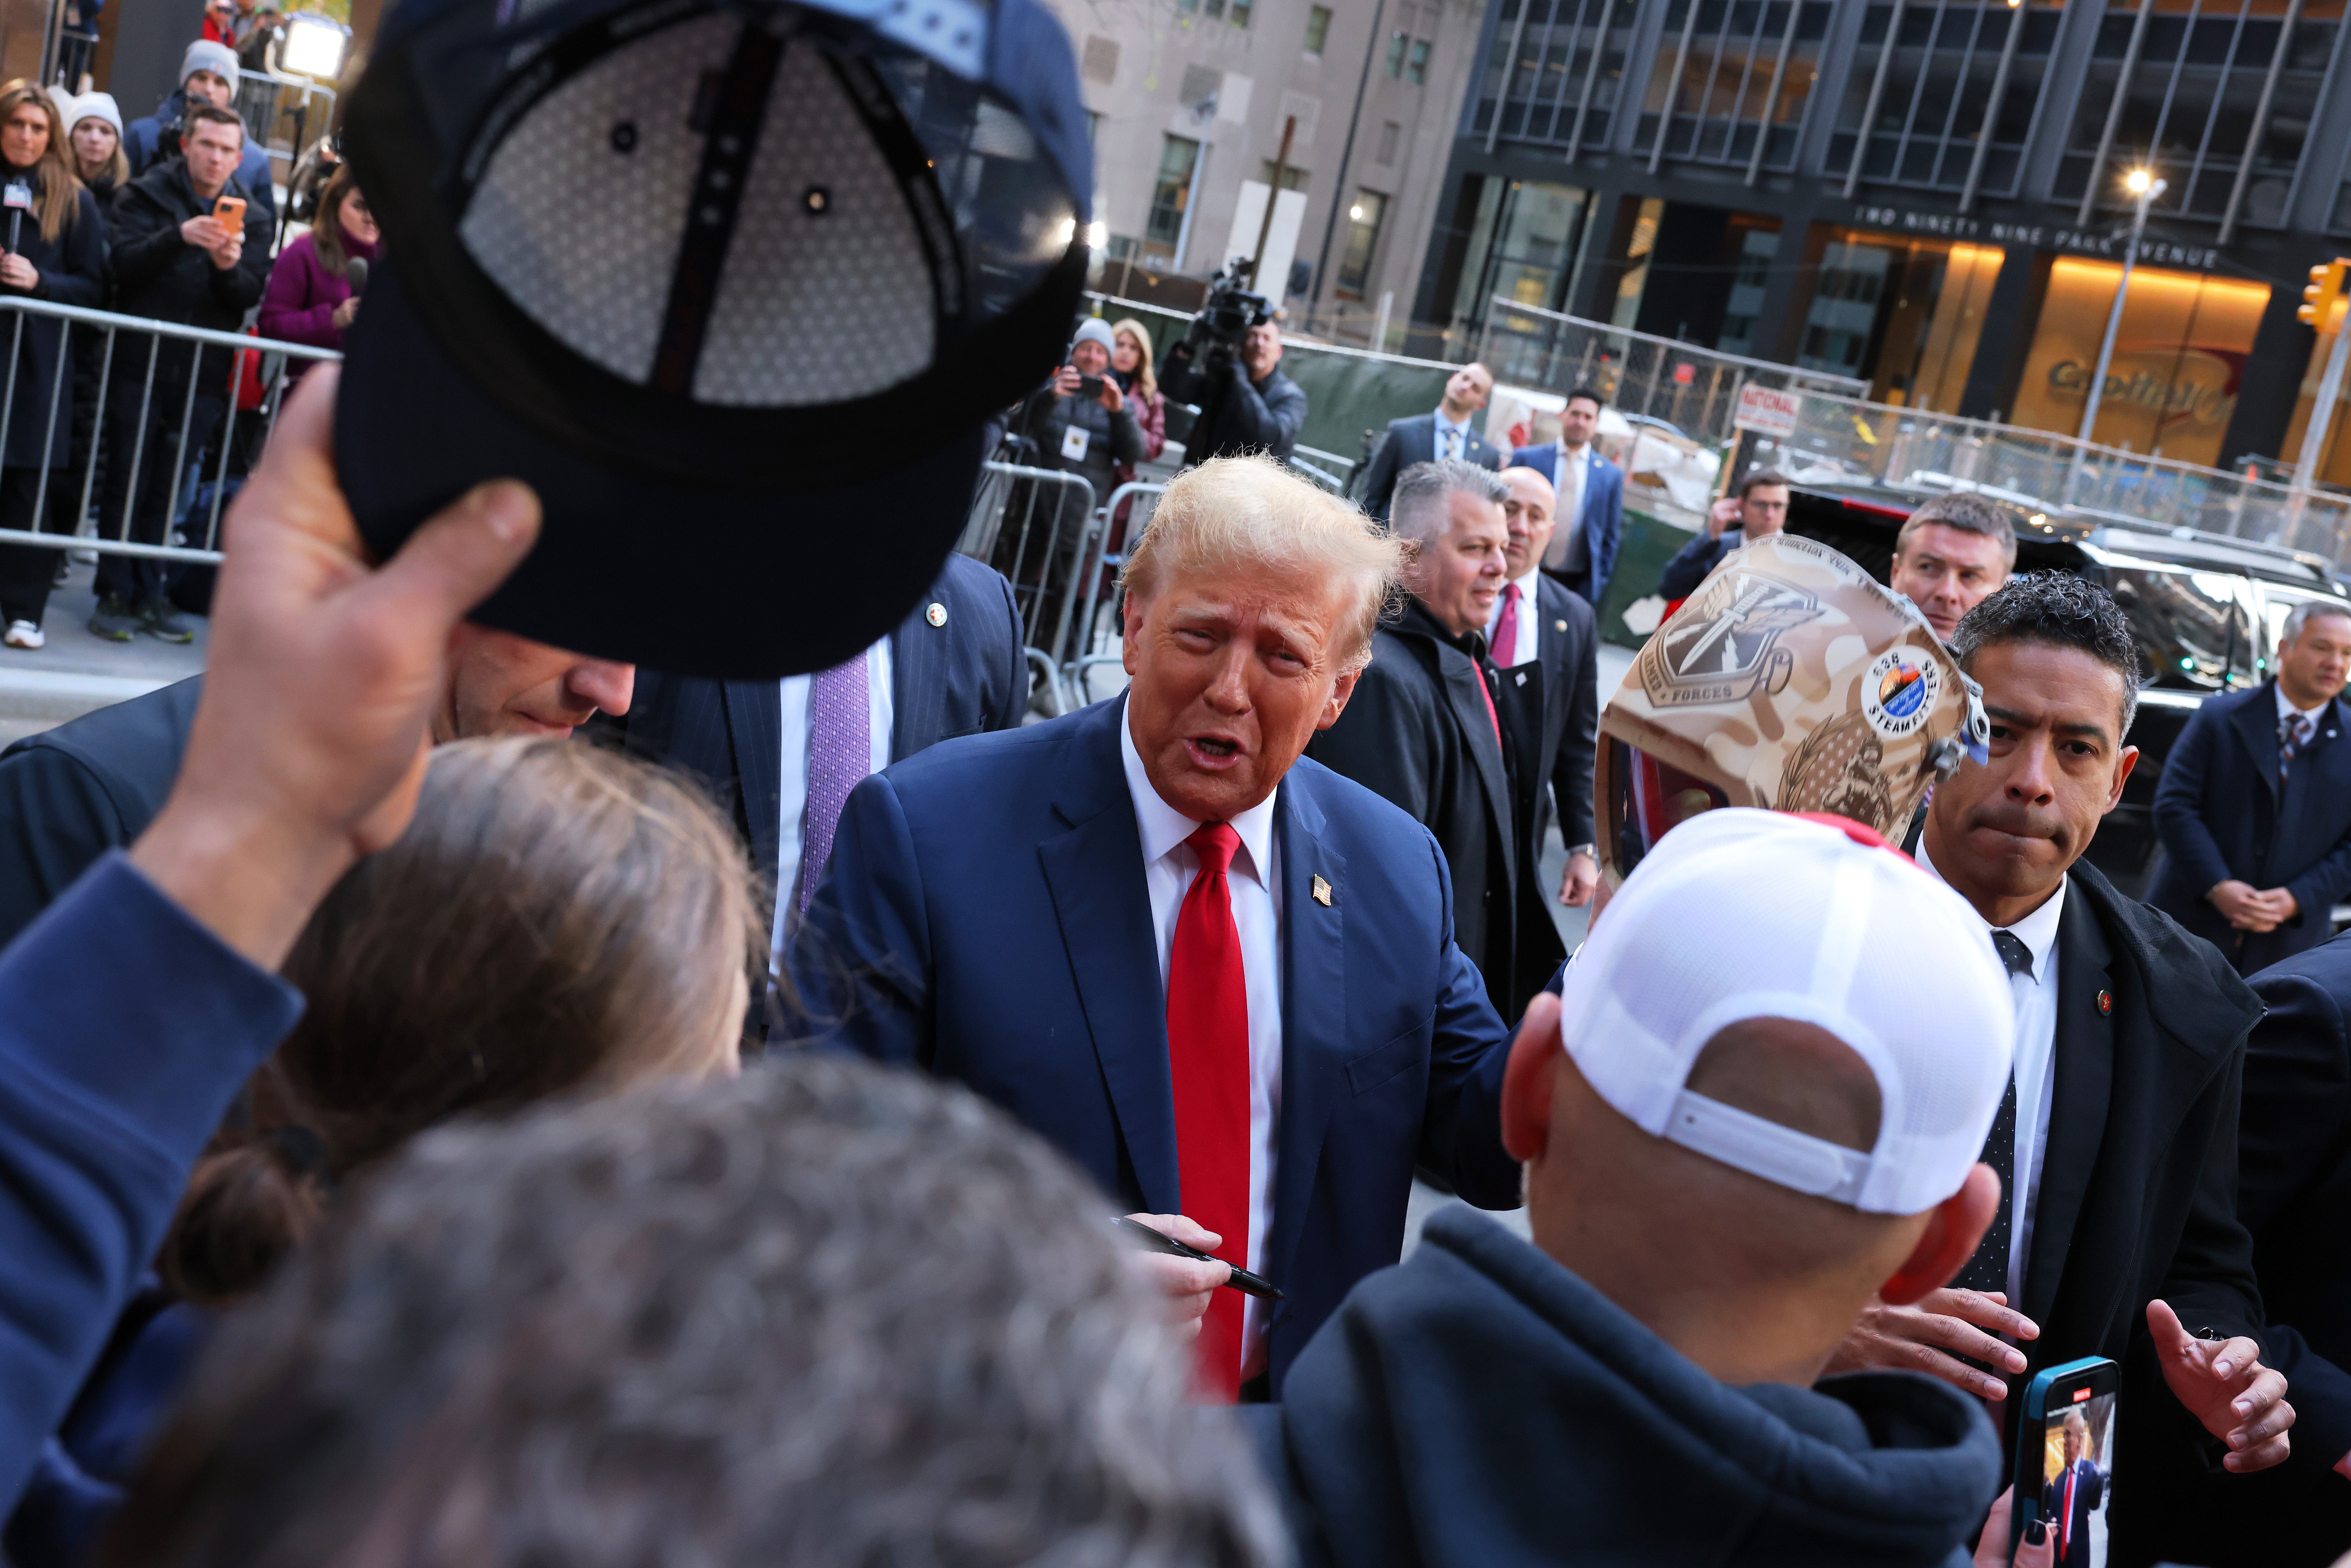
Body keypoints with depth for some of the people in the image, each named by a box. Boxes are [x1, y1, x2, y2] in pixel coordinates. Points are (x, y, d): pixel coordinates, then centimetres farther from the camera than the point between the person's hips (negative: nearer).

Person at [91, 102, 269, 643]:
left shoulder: (252, 218, 9)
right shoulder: (146, 195, 2)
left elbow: (250, 298, -1)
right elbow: (123, 266, -12)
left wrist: (230, 267, -21)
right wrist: (179, 238, -25)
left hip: (203, 374, 2)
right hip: (140, 362, -2)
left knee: (167, 490, 8)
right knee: (127, 483, 1)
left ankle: (148, 594, 16)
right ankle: (115, 595, 7)